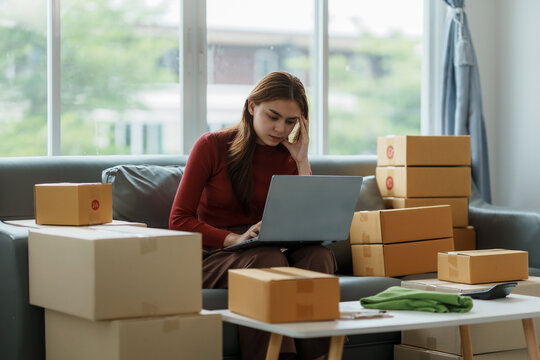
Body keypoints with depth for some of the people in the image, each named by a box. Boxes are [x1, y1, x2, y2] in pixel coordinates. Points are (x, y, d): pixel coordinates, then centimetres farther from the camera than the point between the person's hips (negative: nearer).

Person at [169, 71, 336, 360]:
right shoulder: (212, 146, -2)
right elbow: (179, 221, -7)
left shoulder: (288, 156, 9)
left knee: (319, 254, -29)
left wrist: (302, 162, -6)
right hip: (214, 254, -3)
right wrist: (236, 238, -23)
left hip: (270, 253, 4)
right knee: (268, 259, -36)